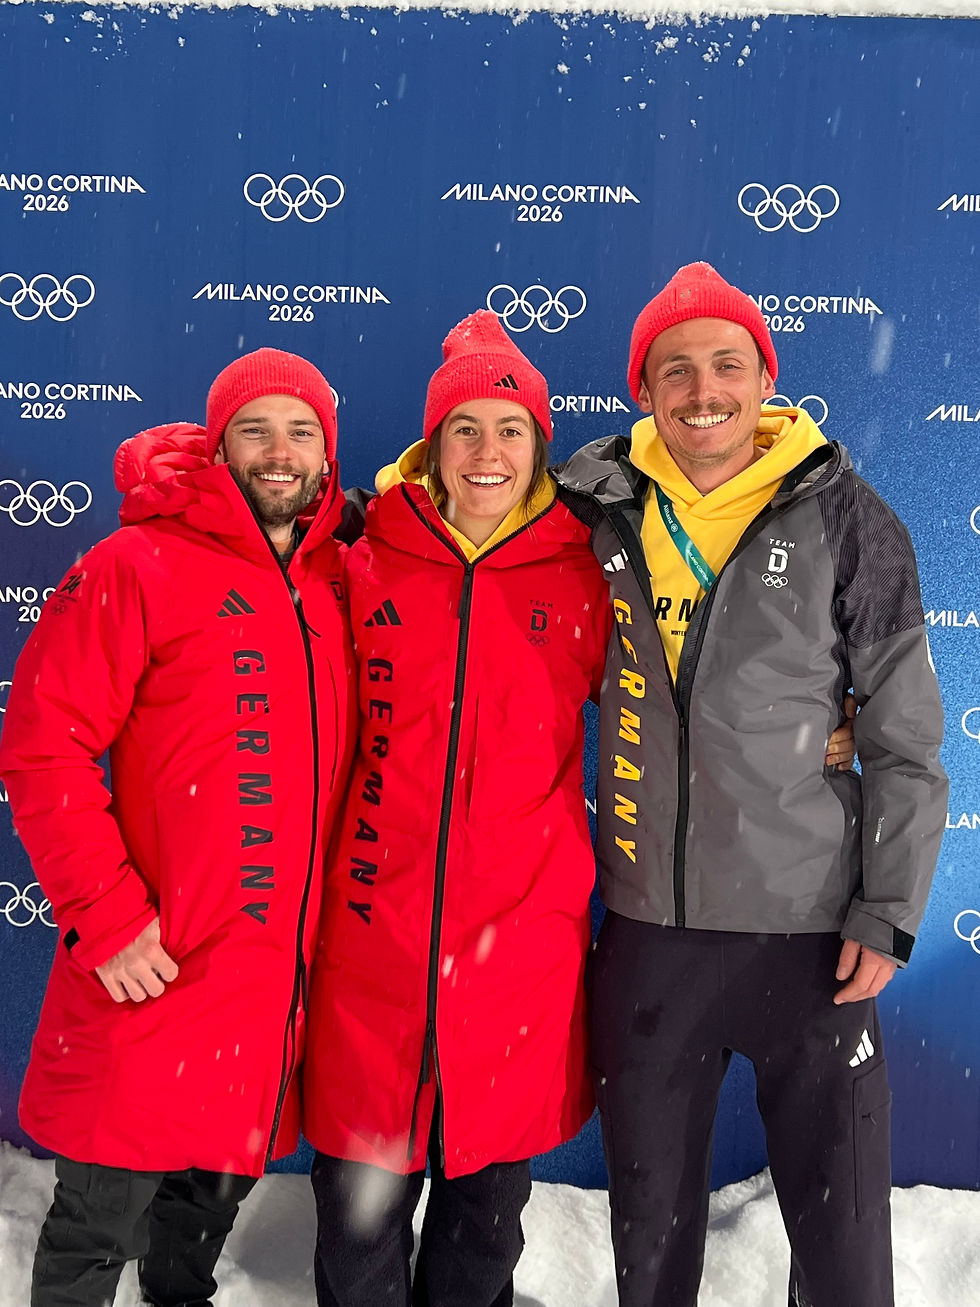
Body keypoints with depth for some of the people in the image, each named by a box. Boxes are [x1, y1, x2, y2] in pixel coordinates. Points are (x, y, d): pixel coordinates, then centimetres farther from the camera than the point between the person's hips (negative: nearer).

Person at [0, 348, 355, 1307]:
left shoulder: (339, 582, 7)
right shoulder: (142, 563, -9)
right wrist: (105, 914, -18)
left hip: (281, 987, 5)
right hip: (153, 976, -5)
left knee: (210, 1206, 23)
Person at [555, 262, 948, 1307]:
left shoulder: (844, 521, -5)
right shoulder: (598, 509, 0)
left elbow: (907, 743, -2)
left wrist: (889, 914, -6)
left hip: (812, 932, -2)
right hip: (645, 931, 2)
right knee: (649, 1223, 19)